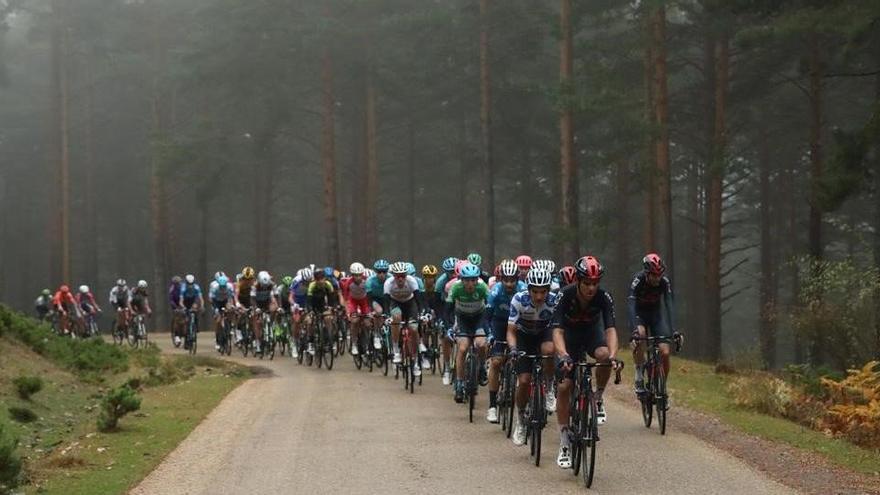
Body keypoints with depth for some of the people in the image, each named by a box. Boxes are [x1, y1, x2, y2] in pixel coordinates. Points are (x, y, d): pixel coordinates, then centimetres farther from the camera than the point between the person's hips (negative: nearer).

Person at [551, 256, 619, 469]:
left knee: (604, 355, -35)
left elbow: (610, 329, -33)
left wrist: (613, 355, -52)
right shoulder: (565, 296, -29)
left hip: (592, 332, 1)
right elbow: (557, 331, -36)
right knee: (564, 386, -11)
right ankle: (565, 442, -2)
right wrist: (563, 355, -53)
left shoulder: (604, 298, -26)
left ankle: (598, 398, -8)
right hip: (570, 335, -1)